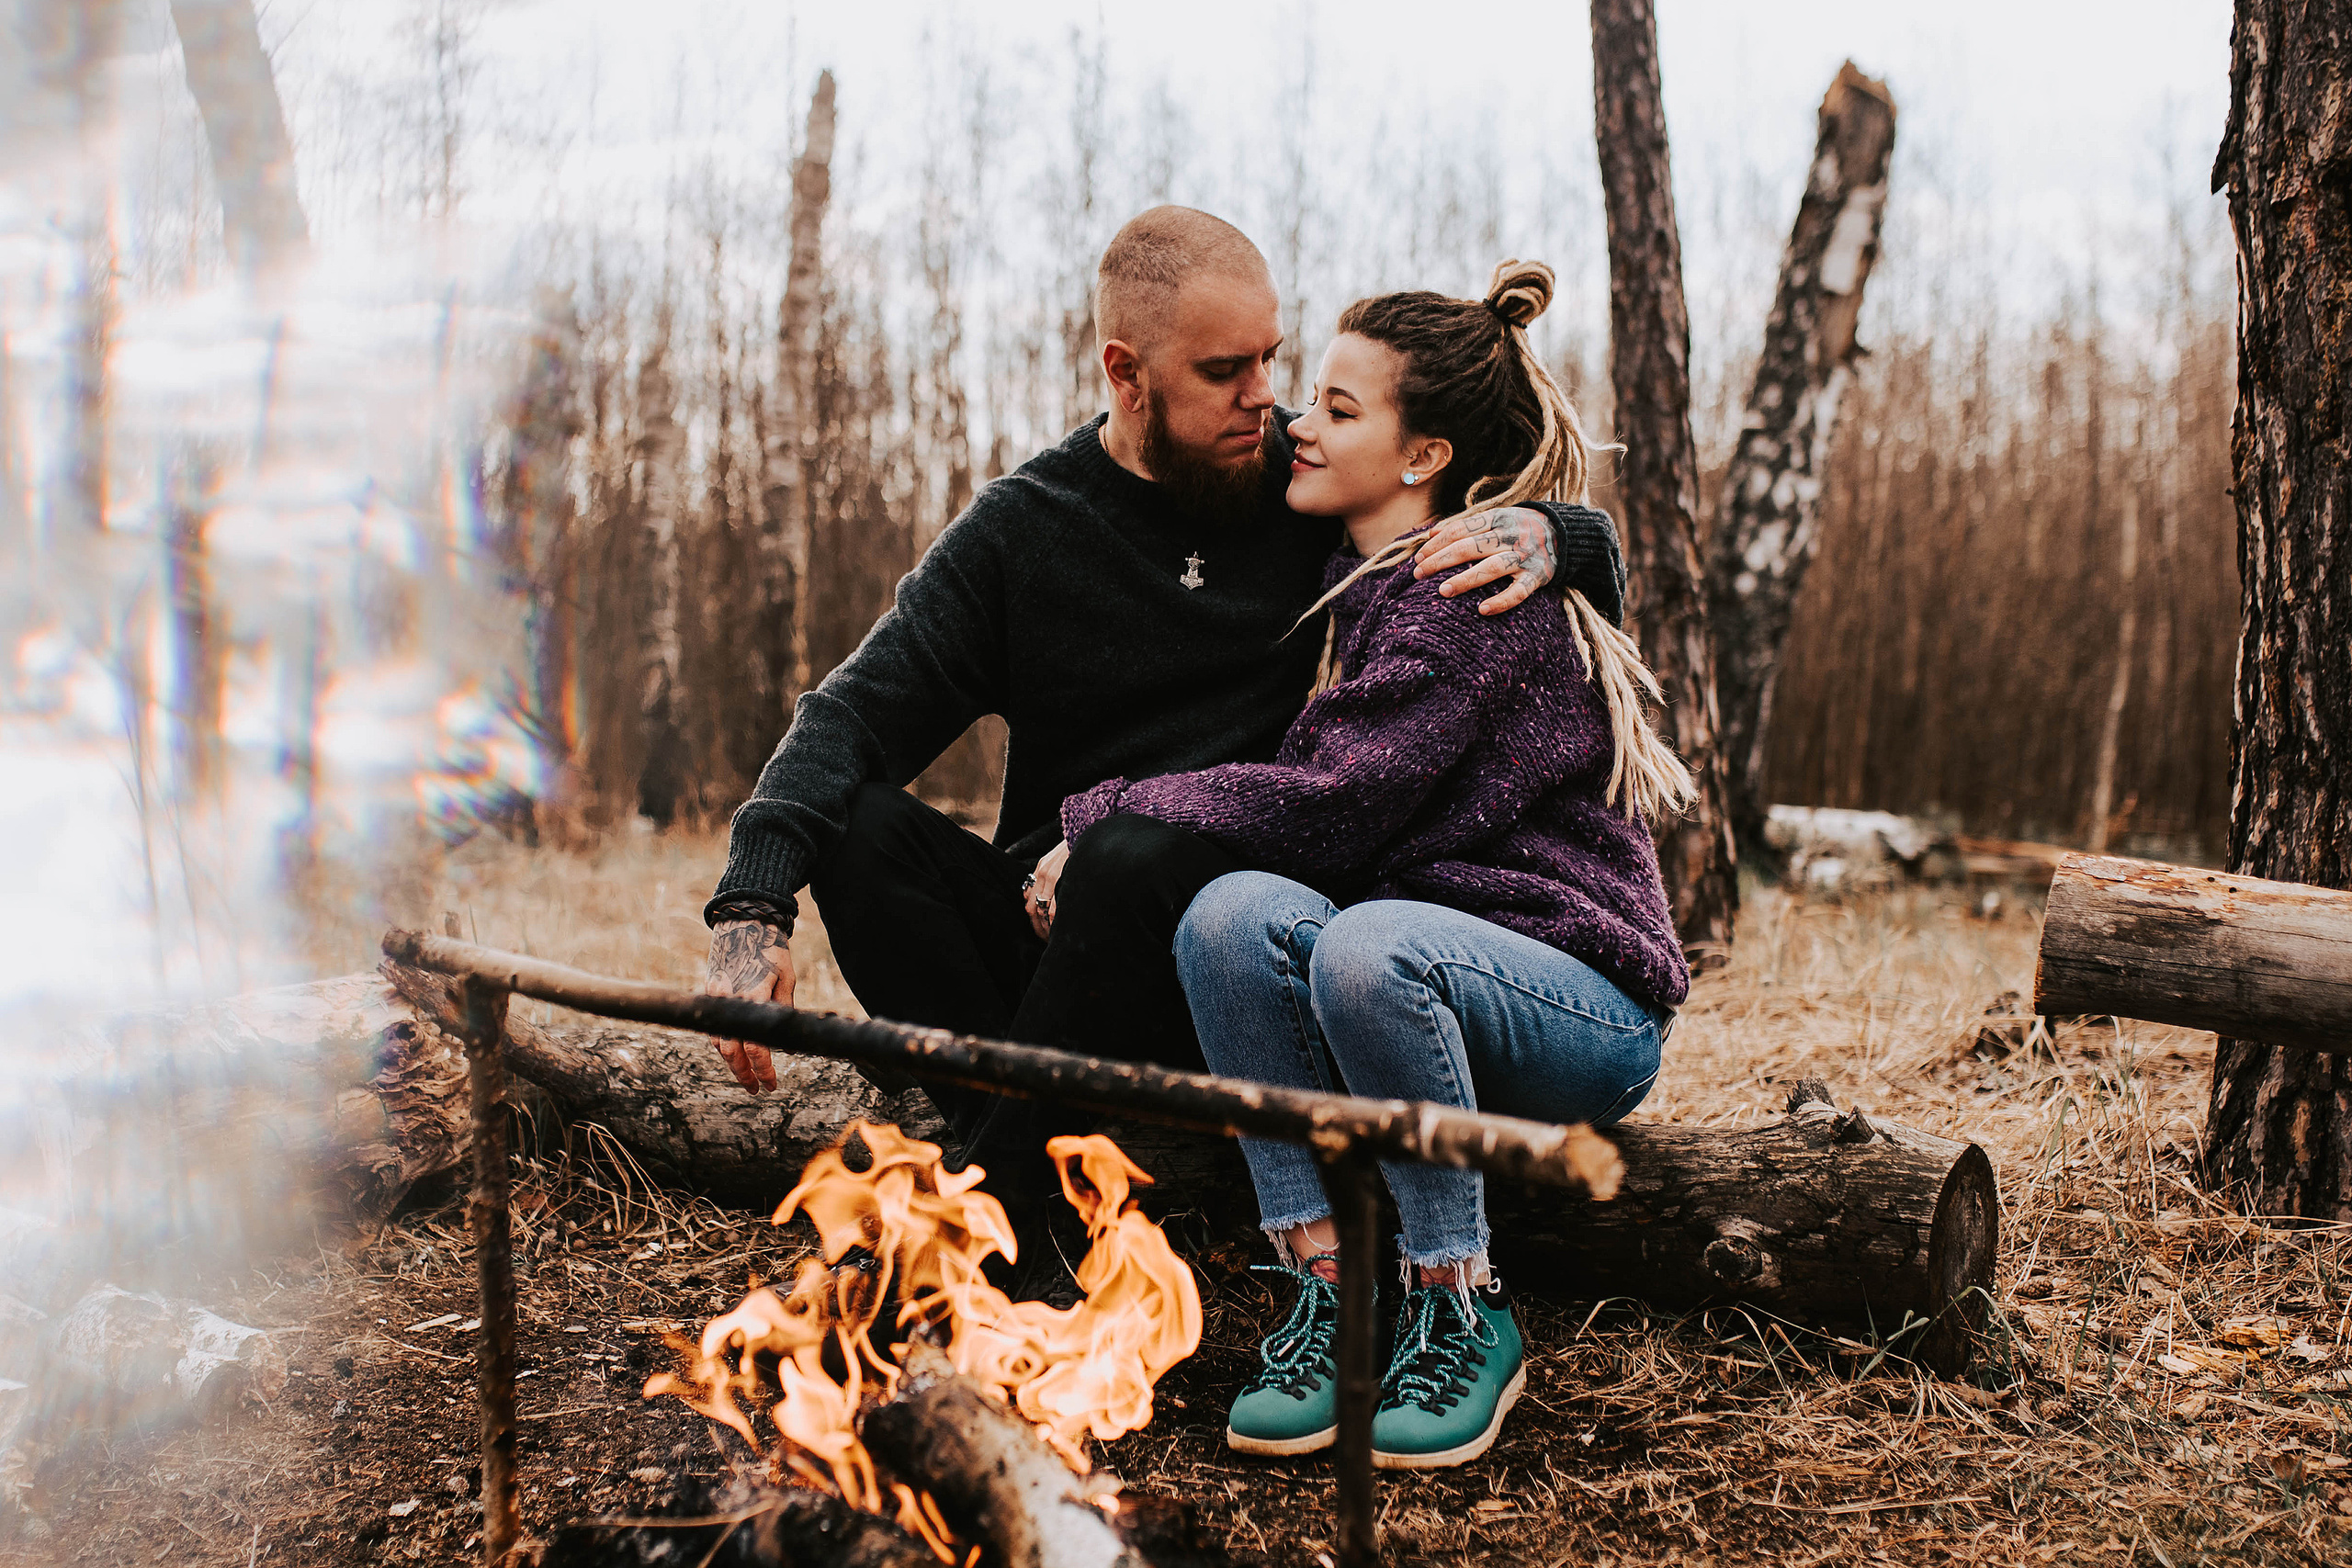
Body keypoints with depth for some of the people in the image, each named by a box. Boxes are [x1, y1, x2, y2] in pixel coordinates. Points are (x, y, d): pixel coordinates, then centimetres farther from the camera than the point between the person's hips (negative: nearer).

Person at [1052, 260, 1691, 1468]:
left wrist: (1101, 812, -14)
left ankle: (1463, 1315, -17)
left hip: (1590, 1012, -7)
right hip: (1432, 968, 7)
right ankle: (1328, 1286, -18)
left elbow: (1328, 810, -24)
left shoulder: (1473, 594, -15)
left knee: (1365, 944, -37)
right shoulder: (1369, 588, 13)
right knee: (1235, 909, -22)